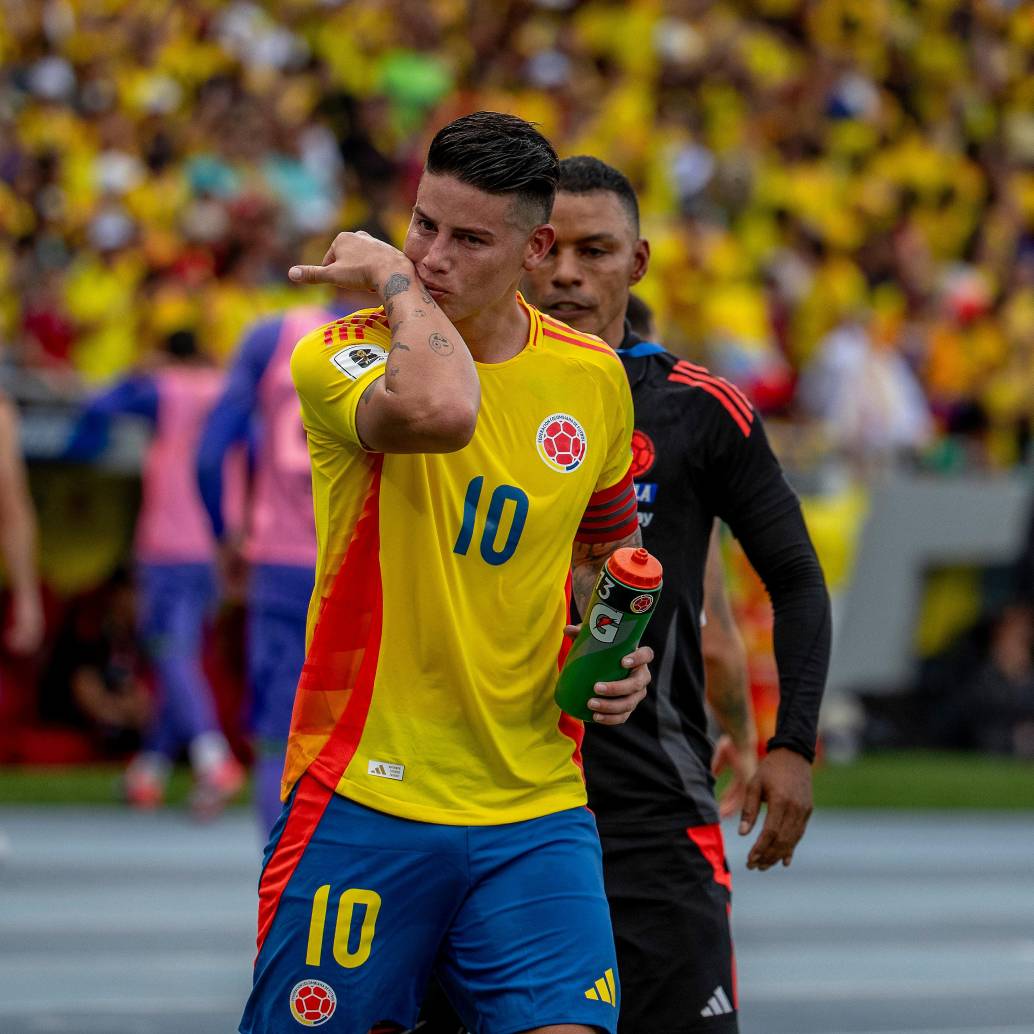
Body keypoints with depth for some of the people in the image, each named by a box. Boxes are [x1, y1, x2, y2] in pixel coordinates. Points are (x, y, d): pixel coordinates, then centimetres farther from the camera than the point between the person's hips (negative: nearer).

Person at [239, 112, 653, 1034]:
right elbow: (439, 411, -32)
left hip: (534, 805, 3)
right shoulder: (340, 358, -8)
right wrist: (394, 280, -17)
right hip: (360, 797, -3)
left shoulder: (594, 379, 6)